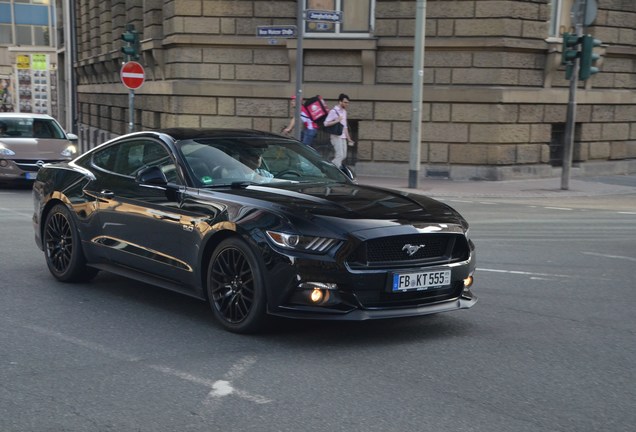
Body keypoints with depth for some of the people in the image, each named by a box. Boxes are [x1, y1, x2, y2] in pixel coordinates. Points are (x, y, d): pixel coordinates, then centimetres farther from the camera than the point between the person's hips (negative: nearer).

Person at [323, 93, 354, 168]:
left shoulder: (344, 111, 17)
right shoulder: (334, 111, -9)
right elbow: (326, 123, -15)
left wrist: (348, 138, 23)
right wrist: (336, 121, -26)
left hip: (343, 137, 9)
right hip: (336, 137, -9)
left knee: (343, 156, 7)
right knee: (339, 155, -13)